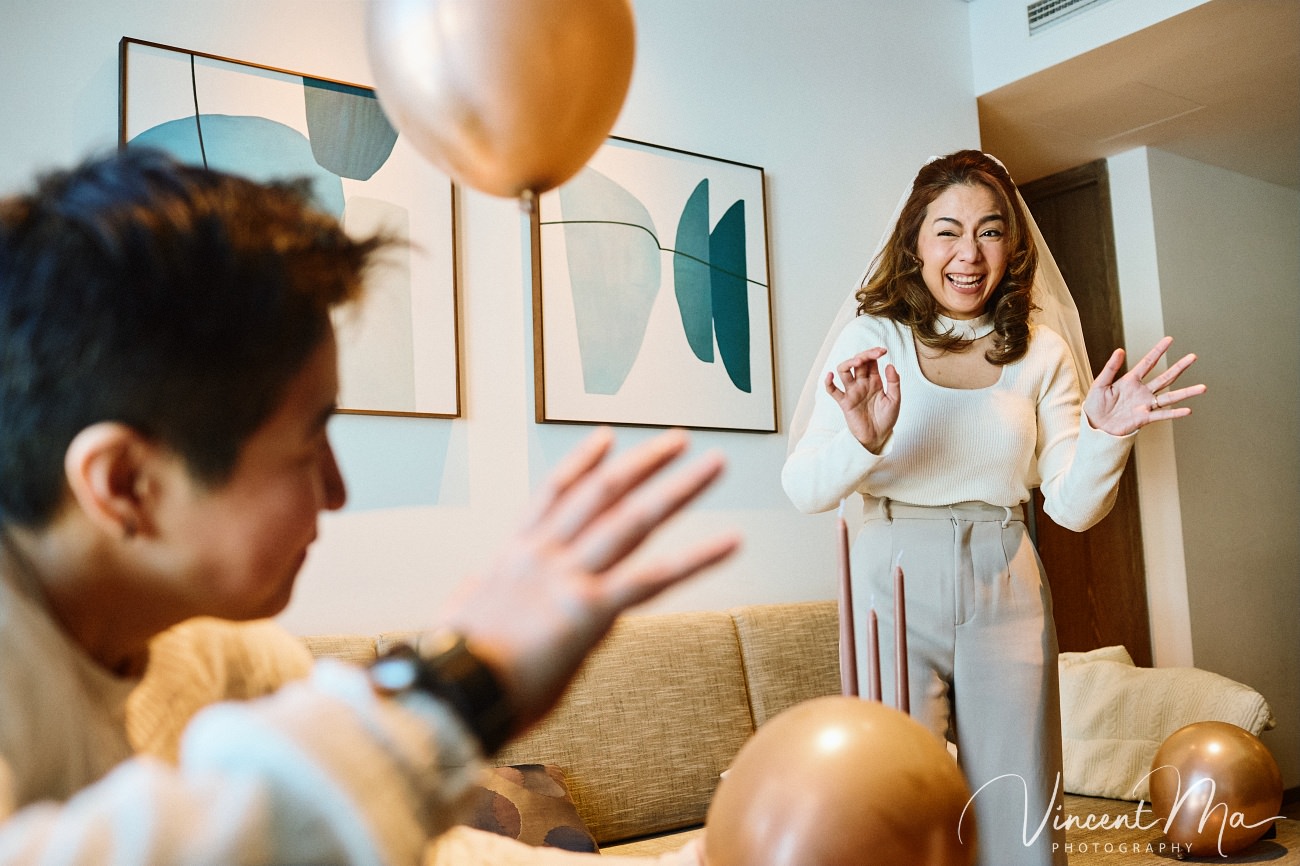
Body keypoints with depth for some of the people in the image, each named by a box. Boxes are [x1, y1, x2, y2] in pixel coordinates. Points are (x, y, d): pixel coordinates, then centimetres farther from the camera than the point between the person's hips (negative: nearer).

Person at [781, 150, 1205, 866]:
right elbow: (802, 490, -10)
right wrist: (862, 438, -29)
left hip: (1006, 593, 3)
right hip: (896, 587, -2)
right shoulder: (871, 338, -3)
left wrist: (1104, 436, -16)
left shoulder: (1042, 352, 6)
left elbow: (1072, 506, 3)